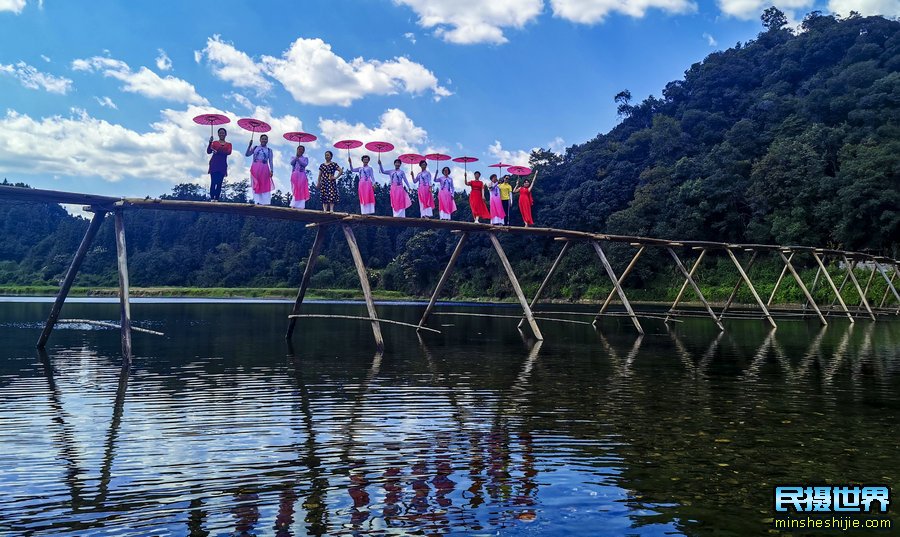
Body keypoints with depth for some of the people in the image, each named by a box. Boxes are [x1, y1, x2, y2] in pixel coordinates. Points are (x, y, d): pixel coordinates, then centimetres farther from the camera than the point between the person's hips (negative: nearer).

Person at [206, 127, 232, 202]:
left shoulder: (228, 144, 12)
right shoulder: (214, 143, 10)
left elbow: (229, 152, -7)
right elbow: (208, 152, -2)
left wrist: (217, 152, -17)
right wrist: (210, 142, -16)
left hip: (222, 165, 1)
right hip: (214, 164, -1)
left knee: (219, 183, -2)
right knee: (213, 182, -10)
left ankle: (217, 198, -1)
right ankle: (212, 198, -11)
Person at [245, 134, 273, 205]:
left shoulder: (269, 150, 9)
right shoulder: (255, 148, 12)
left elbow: (270, 161, 4)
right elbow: (247, 154, 3)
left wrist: (271, 170, -7)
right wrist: (249, 145, -6)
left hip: (264, 169, -1)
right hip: (255, 168, 1)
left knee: (265, 185, -6)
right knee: (256, 185, -3)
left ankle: (266, 202, -7)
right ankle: (258, 201, -4)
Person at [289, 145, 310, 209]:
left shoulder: (305, 159, 12)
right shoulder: (293, 158, 16)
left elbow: (305, 164, -9)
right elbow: (291, 163, -5)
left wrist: (298, 159, -16)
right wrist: (296, 156, -13)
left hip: (302, 176, -1)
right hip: (294, 175, 1)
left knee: (301, 190, -8)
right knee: (295, 190, -6)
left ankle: (300, 205, -12)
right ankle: (294, 205, -7)